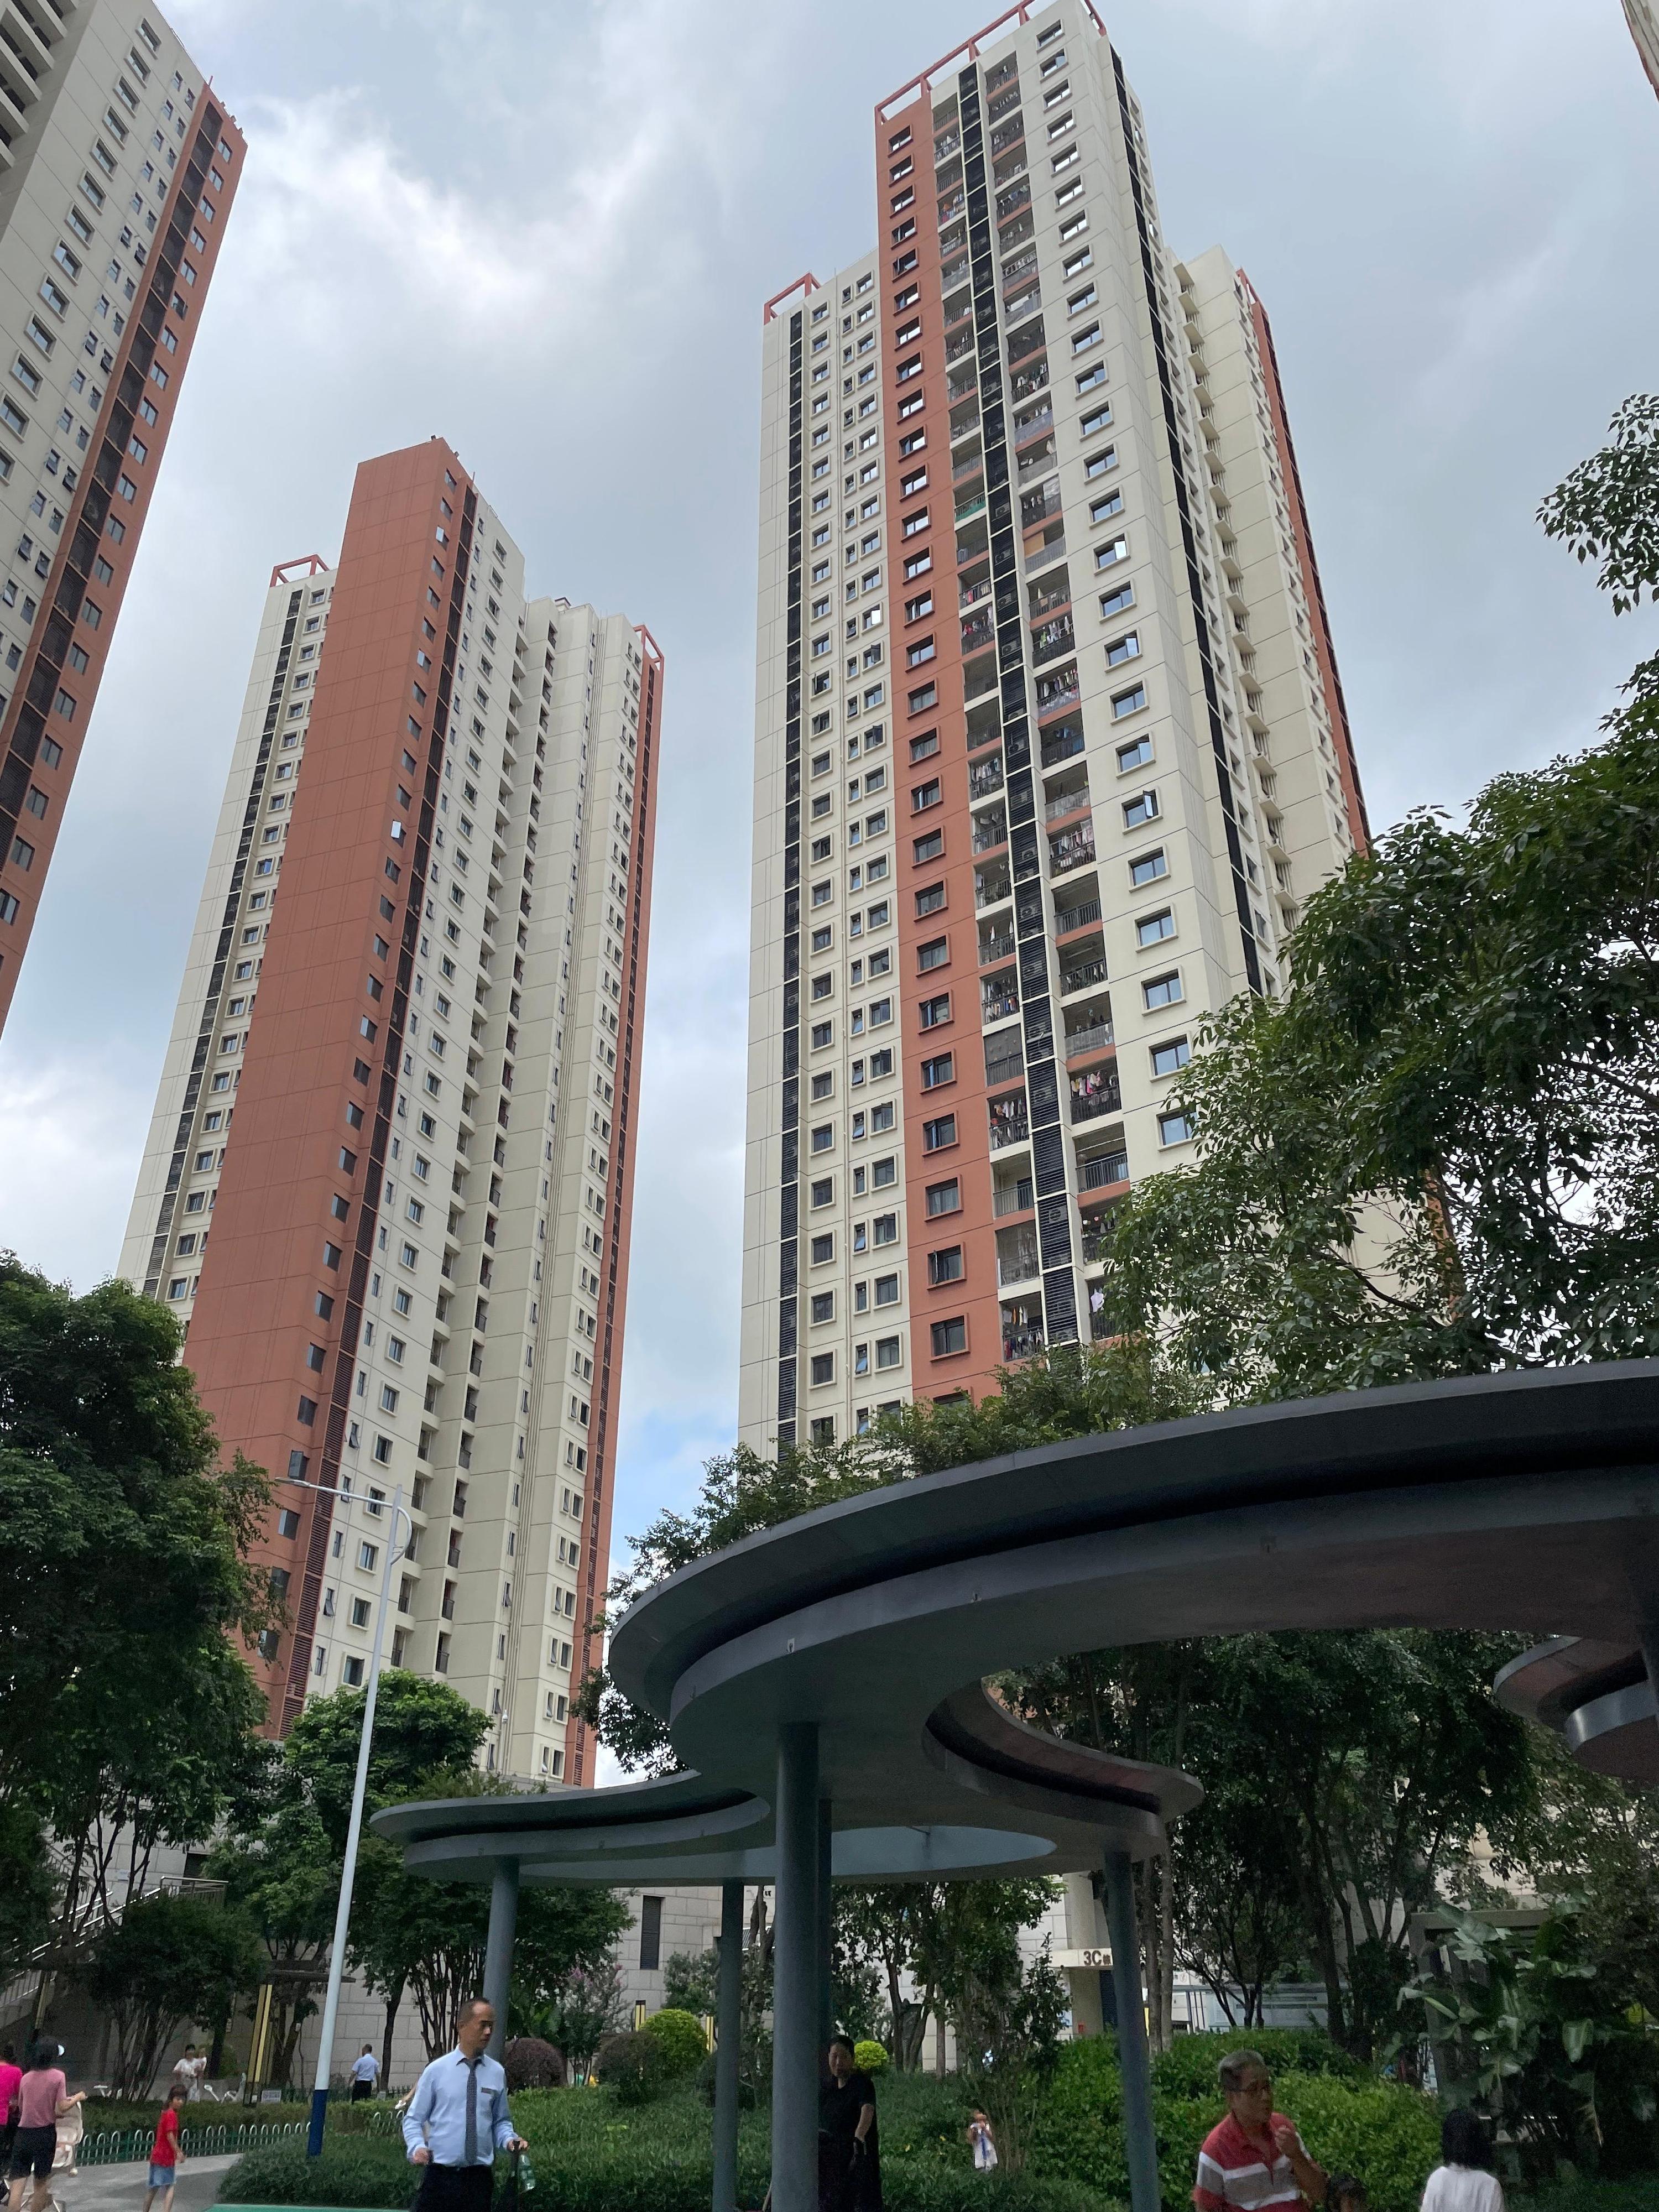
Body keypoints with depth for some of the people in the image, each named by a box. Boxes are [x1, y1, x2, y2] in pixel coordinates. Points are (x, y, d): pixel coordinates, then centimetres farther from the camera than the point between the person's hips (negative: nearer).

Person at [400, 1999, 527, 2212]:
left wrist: (510, 2139, -8)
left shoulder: (497, 2073, 6)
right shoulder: (436, 2070, -1)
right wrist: (417, 2147, -16)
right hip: (439, 2174, -2)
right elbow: (413, 2119, 3)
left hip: (479, 2178, 2)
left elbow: (501, 2121, 13)